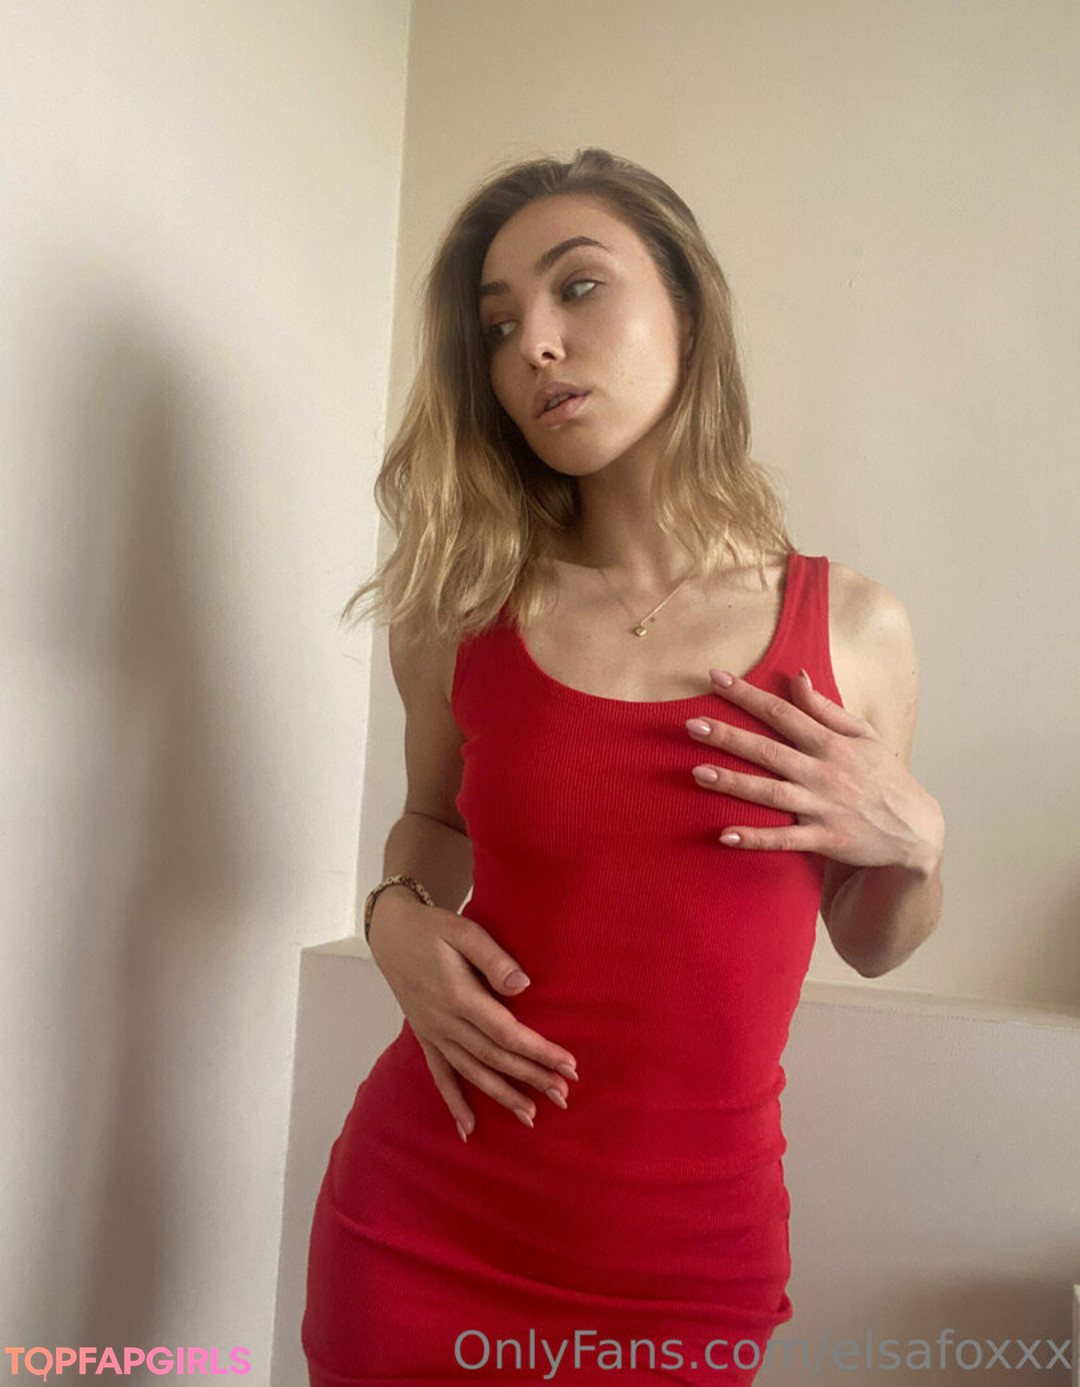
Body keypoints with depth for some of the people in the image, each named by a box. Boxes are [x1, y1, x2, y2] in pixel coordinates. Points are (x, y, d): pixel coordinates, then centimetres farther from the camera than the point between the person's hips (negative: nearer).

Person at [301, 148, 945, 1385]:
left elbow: (870, 946, 8)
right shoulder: (458, 616, -5)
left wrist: (912, 839, -11)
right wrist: (398, 918, -5)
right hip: (426, 1227, 1)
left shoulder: (853, 627, -5)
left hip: (690, 1265, 0)